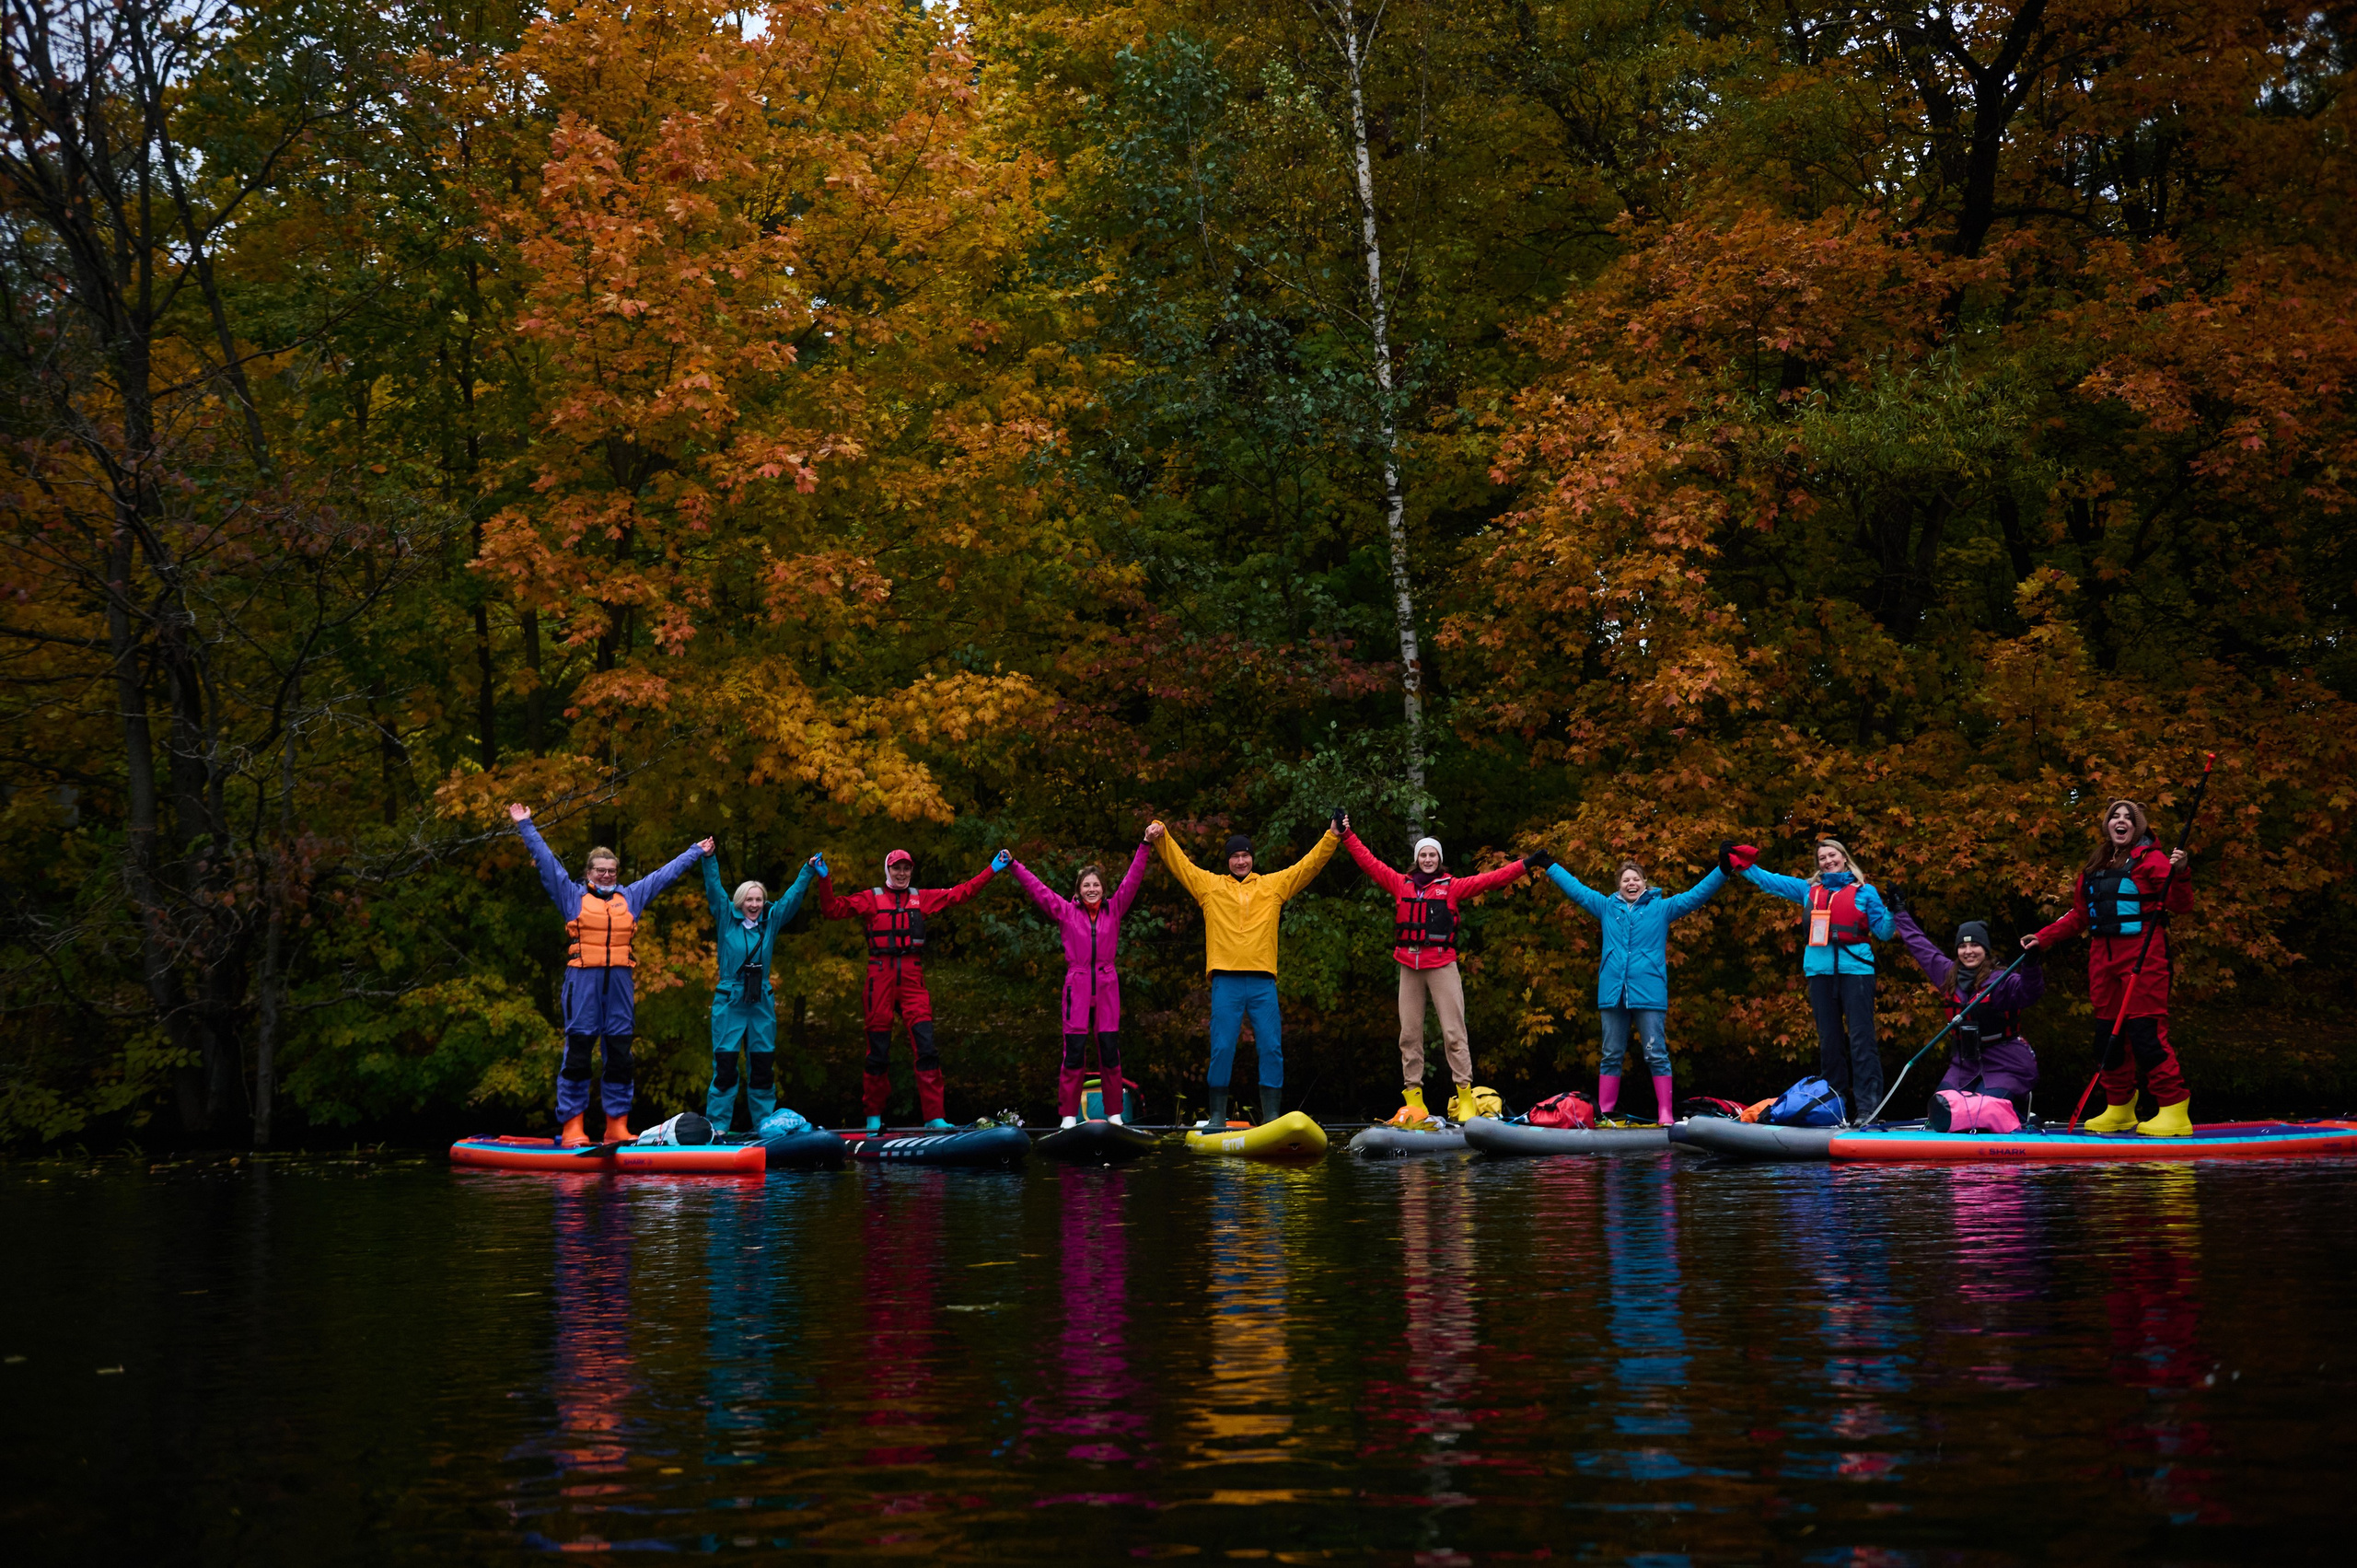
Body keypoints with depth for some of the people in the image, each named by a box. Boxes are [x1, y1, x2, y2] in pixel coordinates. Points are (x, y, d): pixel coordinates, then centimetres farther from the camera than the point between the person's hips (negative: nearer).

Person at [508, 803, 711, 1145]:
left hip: (619, 983, 3)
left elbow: (666, 873, 26)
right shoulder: (573, 895, 11)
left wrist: (695, 852, 32)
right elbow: (546, 861, 12)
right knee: (577, 1054, -5)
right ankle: (571, 1126, -3)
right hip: (583, 982, -3)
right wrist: (526, 826, 11)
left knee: (620, 1055, 3)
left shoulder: (631, 897, 18)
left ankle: (617, 1126, 7)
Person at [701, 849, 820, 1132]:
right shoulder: (727, 919, 2)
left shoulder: (771, 921, 8)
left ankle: (765, 1123, 13)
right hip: (728, 1002, -3)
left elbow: (793, 896, 12)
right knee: (724, 1064, -5)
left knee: (763, 1065, 6)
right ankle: (717, 1124, -2)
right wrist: (708, 858, -12)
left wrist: (809, 870, 9)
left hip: (762, 1003, 3)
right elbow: (714, 889, -4)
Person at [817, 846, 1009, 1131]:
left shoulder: (921, 898, 16)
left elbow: (960, 893, 17)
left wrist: (992, 870, 13)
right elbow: (833, 909, 1)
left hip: (912, 978, 2)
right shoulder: (871, 899, 8)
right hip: (881, 977, -2)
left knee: (926, 1047, -7)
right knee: (878, 1049, 3)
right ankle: (874, 1116, 16)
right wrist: (825, 879, -12)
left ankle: (934, 1116, -6)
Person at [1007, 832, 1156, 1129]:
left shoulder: (1114, 910, 9)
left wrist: (1146, 845, 2)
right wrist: (1013, 866, 5)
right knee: (1074, 1051, -4)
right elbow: (1037, 889, 7)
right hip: (1077, 986, -1)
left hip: (1106, 986, 1)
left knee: (1110, 1049, 1)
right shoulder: (1066, 912, 6)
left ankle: (1114, 1114, 9)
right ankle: (1069, 1115, 0)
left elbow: (1132, 880, 6)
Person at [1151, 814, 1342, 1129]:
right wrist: (1161, 836, -3)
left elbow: (1309, 865, 14)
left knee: (1271, 1048, -2)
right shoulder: (1209, 885, 13)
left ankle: (1271, 1115, 2)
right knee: (1222, 1047, -3)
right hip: (1226, 981, -1)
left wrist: (1332, 837, 5)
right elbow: (1178, 862, 11)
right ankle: (1217, 1114, 2)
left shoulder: (1274, 885, 15)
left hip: (1263, 982, 1)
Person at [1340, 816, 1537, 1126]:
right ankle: (1413, 1097, 7)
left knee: (1454, 1031, -6)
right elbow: (1369, 863, 13)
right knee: (1410, 1034, 3)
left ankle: (1465, 1094, -6)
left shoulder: (1452, 886, 7)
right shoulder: (1401, 885, 12)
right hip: (1409, 967, 3)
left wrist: (1525, 864, -3)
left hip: (1442, 966, -3)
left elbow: (1489, 880, 2)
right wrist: (1347, 834, 11)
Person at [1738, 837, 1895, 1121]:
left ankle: (1868, 1106, -12)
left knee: (1861, 1039, -9)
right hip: (1820, 970, 4)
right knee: (1829, 1040, 6)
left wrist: (1892, 911, -8)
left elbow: (1882, 932, 8)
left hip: (1855, 968, -4)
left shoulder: (1865, 892, 10)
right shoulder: (1809, 890, 19)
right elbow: (1770, 881, 25)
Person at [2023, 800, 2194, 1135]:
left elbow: (2180, 905, -10)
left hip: (2143, 954, -7)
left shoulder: (2150, 859, -1)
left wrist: (2177, 874, -27)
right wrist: (2042, 938, 18)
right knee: (2109, 1031, 10)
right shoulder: (2094, 866, 18)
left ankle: (2174, 1110, -9)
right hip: (2103, 955, 7)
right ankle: (2119, 1108, 21)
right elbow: (2079, 915, 24)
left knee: (2145, 1030, -12)